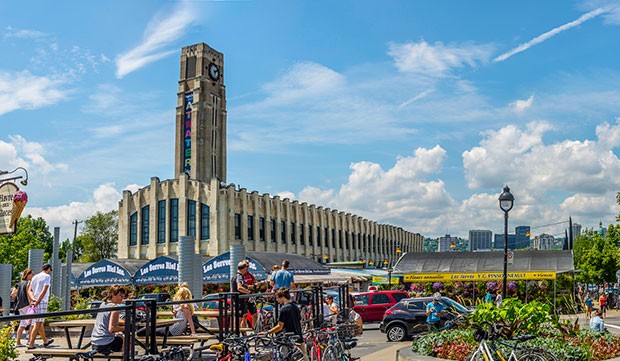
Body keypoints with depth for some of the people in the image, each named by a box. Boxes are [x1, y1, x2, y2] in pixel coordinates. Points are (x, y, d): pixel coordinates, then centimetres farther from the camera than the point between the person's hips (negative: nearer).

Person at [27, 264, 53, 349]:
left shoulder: (34, 277, 16)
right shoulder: (47, 276, -5)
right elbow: (44, 290, -15)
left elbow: (30, 290, 9)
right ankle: (31, 344, -9)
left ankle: (45, 341, 31)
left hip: (35, 302, 8)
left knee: (40, 322, 18)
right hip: (42, 302, -8)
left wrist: (34, 299, -5)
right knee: (37, 324, -7)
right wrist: (38, 301, -15)